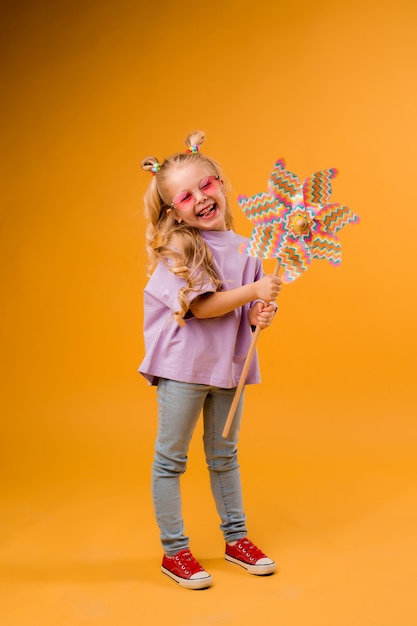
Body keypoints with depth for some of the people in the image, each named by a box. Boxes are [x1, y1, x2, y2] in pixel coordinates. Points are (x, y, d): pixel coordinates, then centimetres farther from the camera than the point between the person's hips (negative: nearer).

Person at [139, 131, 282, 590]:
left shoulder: (244, 247, 6)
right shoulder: (175, 246, -12)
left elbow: (251, 310, 12)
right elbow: (201, 306, -18)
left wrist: (260, 317, -9)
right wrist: (254, 290, -17)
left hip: (228, 364, 6)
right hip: (182, 364, -5)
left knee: (224, 455, 18)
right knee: (171, 459, 5)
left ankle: (236, 539, 33)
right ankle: (174, 551, 20)